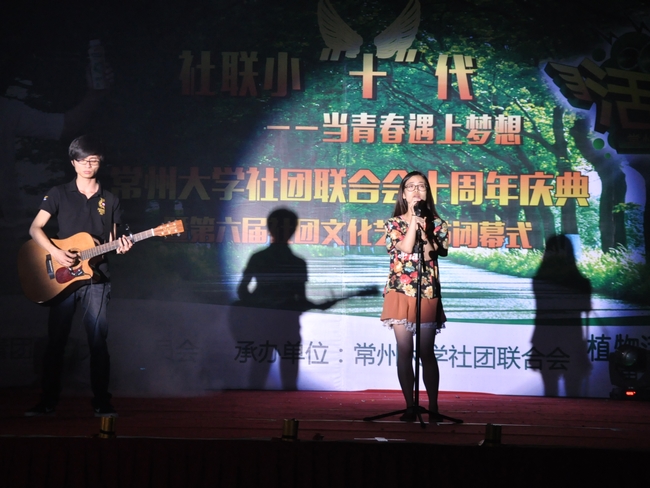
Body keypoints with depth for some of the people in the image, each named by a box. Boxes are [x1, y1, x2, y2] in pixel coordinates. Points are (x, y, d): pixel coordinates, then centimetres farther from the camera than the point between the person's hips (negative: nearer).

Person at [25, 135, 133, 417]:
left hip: (96, 278, 1)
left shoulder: (110, 201, 11)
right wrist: (55, 253, -15)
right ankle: (48, 401, 6)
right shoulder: (59, 194, 5)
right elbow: (35, 228, -1)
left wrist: (120, 247, -9)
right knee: (56, 340, 1)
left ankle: (101, 402, 1)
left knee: (98, 340, -3)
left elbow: (110, 242, 14)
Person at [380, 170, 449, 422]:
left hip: (427, 294, 0)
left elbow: (432, 254, -8)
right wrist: (414, 219, -10)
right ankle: (410, 406, 6)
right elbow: (405, 248, -11)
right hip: (400, 293, 0)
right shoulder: (394, 223, 6)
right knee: (404, 351, 0)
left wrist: (421, 224, -11)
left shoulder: (436, 223, 7)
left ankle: (433, 406, 6)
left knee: (426, 352, 0)